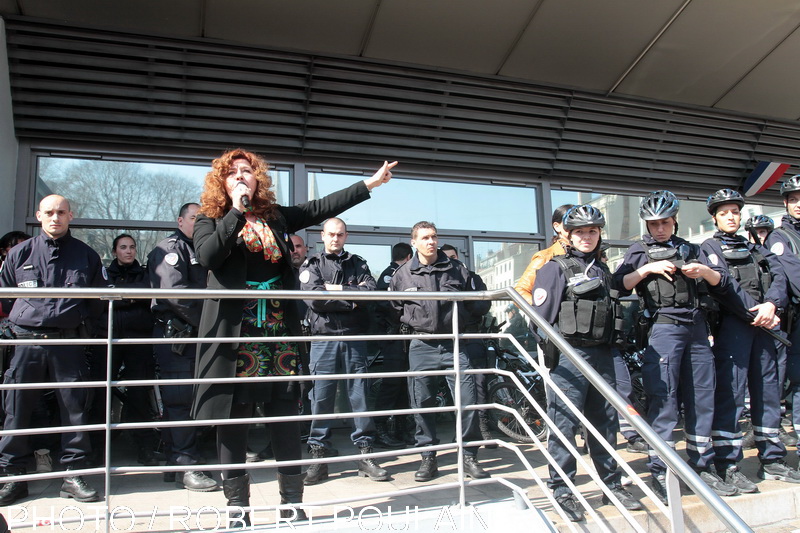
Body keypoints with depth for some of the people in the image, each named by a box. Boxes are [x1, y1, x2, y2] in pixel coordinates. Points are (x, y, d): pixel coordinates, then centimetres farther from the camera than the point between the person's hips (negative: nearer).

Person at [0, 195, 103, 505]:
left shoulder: (86, 256, 8)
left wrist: (84, 329, 5)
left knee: (75, 407, 2)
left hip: (69, 343, 0)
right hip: (27, 341, 1)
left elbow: (97, 301, 13)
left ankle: (73, 475, 12)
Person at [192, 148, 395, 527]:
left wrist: (370, 184, 12)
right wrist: (237, 210, -11)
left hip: (279, 329, 3)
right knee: (232, 414, 2)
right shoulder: (211, 220, 7)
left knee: (286, 412, 5)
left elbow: (321, 208, 13)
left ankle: (292, 503, 18)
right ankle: (238, 507, 15)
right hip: (235, 332, -2)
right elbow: (207, 256, -12)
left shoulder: (275, 217, 15)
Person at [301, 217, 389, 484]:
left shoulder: (358, 264, 16)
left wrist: (337, 289, -8)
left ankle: (365, 454, 10)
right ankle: (319, 456, 9)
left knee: (360, 394, 2)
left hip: (354, 337, 2)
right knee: (321, 397, 0)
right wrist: (353, 298, -7)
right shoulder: (311, 265, 10)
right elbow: (314, 297, -9)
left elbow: (371, 290, -3)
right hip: (323, 337, -1)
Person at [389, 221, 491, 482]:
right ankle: (428, 458, 17)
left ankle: (469, 456, 13)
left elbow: (477, 304, 15)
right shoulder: (402, 274, 6)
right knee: (422, 404, 3)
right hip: (421, 347, 0)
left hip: (454, 344, 0)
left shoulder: (457, 269, 8)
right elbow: (393, 308, 15)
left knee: (468, 401, -3)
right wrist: (410, 321, 4)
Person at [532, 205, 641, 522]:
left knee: (605, 421, 11)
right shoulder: (555, 268, -2)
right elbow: (541, 314, -7)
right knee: (564, 423, -4)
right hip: (568, 355, -6)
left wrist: (612, 347, 20)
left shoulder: (602, 270, 18)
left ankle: (611, 485, 23)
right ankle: (561, 491, 5)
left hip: (601, 355, 6)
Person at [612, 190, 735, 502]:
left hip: (696, 327, 5)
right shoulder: (640, 251, 9)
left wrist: (704, 271, -1)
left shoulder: (689, 249, 20)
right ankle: (659, 473, -3)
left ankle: (702, 467, 16)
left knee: (702, 397, 6)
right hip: (663, 327, -5)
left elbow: (717, 281, 18)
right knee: (664, 398, -8)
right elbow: (619, 286, -3)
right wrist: (648, 269, -14)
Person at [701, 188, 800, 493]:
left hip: (763, 324, 6)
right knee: (730, 392, -8)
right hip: (732, 325, -6)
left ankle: (772, 460, 18)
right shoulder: (709, 248, 7)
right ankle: (727, 465, -6)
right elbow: (722, 285, -9)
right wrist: (753, 312, -15)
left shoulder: (757, 250, 24)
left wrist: (771, 305, -12)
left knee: (768, 390, 8)